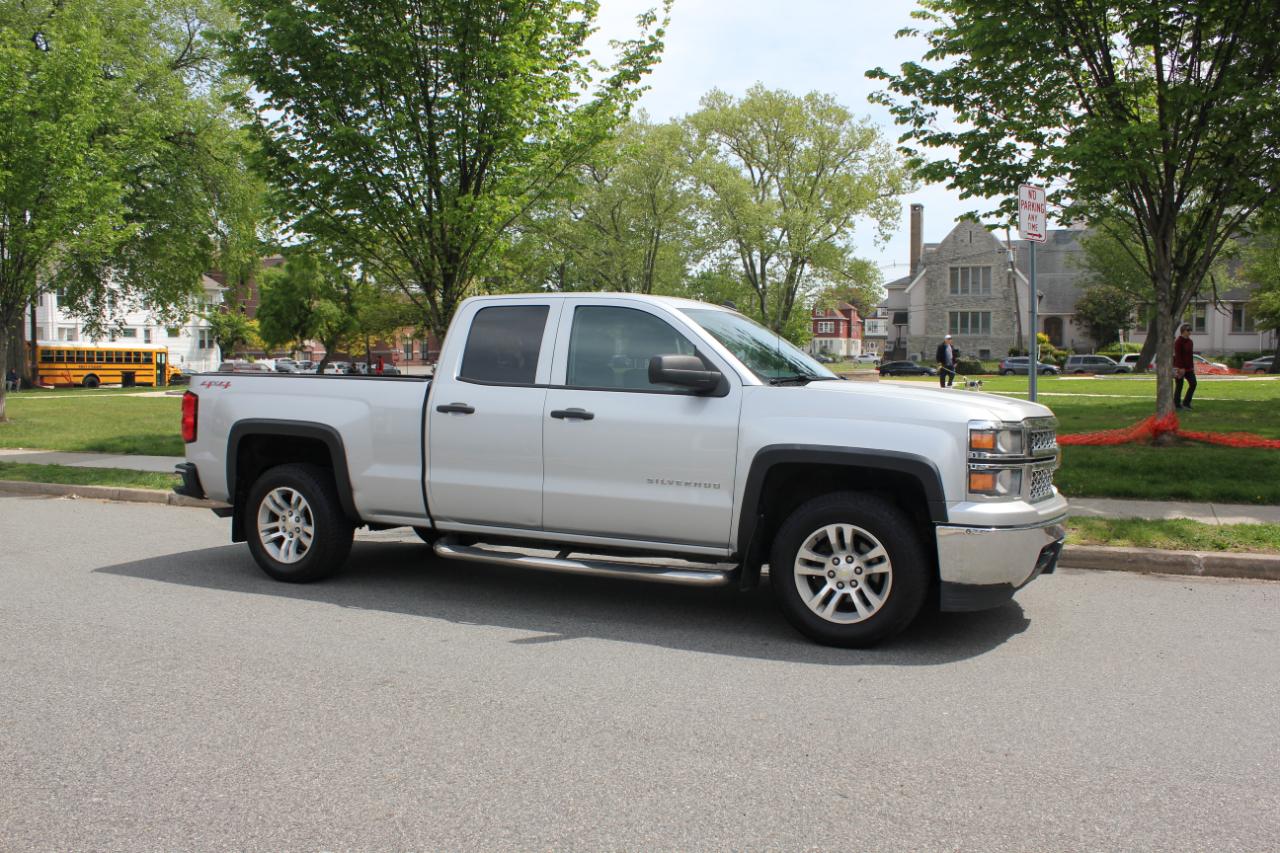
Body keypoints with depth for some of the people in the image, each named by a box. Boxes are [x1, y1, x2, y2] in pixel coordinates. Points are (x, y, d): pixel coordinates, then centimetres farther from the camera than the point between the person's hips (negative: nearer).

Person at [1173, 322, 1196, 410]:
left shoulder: (1189, 341, 12)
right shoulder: (1178, 341, -13)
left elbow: (1190, 355, 18)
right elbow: (1177, 356, -18)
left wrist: (1192, 366, 16)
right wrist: (1181, 368, -22)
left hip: (1188, 367, 8)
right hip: (1180, 367, -8)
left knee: (1193, 383, 0)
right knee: (1179, 386, -1)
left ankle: (1186, 403, 8)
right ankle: (1177, 404, 7)